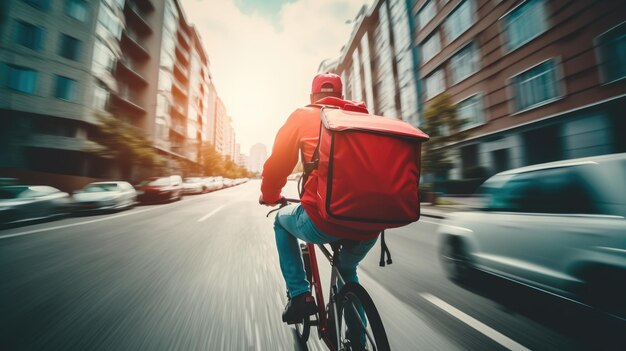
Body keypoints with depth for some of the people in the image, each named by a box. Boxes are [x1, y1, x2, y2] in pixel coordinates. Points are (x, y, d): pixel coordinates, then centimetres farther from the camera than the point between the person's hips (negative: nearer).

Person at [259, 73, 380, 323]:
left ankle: (299, 294, 23)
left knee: (282, 220, 30)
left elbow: (277, 164, 6)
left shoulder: (303, 116, 7)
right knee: (348, 270, 36)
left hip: (322, 222, -4)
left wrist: (269, 196, 26)